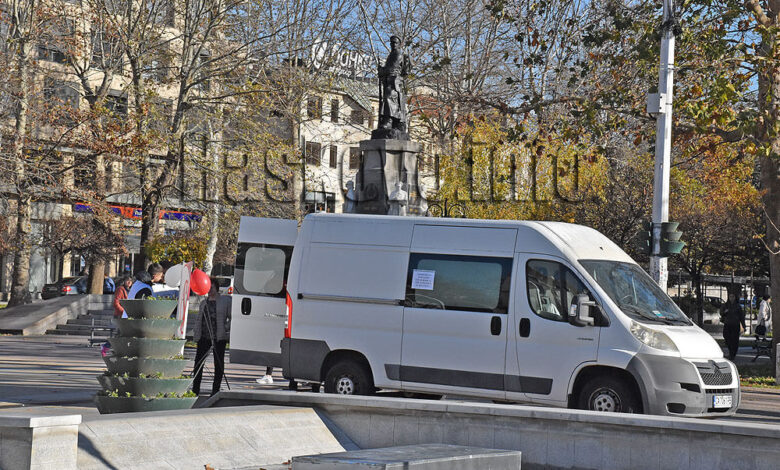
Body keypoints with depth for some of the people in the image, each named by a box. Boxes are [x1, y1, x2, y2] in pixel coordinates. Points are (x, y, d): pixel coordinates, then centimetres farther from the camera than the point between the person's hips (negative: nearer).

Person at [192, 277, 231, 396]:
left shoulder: (225, 301, 2)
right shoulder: (203, 303, 16)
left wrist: (225, 328, -12)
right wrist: (196, 333, 7)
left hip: (219, 338, -4)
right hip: (204, 337, 4)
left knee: (218, 364, 2)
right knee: (198, 362, 1)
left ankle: (215, 390, 10)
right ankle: (195, 390, 9)